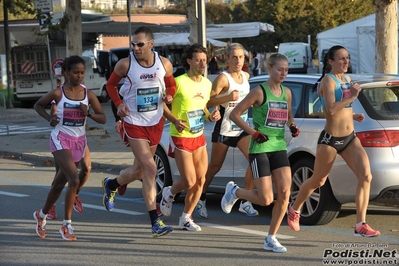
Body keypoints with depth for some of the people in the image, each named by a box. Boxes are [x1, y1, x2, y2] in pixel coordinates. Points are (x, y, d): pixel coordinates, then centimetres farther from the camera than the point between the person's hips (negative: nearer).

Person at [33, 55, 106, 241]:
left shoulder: (88, 95, 0)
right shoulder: (57, 93, -8)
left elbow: (103, 119, 1)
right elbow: (38, 105, 7)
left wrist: (88, 113, -17)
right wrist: (49, 118, -9)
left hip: (79, 141, 4)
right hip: (61, 140, -4)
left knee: (60, 183, 14)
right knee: (74, 180, -21)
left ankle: (42, 215, 36)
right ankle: (67, 224, -11)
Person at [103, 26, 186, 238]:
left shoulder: (164, 64, -4)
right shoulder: (125, 64, -11)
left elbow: (172, 86, 13)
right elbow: (111, 84, 5)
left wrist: (168, 96, -10)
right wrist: (119, 104, -11)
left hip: (155, 123, 4)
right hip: (134, 123, -4)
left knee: (139, 171, 15)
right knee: (150, 169, -15)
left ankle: (111, 185, 46)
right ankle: (155, 222, -11)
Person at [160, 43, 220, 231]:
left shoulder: (207, 84, 6)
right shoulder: (179, 82, -15)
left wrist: (211, 116, 0)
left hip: (199, 137, 7)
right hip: (181, 138, -7)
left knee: (200, 180, 3)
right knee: (189, 182, -7)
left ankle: (186, 218, 17)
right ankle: (169, 193, 26)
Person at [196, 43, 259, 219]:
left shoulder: (246, 76, 9)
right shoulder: (223, 78, -12)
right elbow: (208, 102, -21)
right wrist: (228, 97, -30)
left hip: (242, 128, 5)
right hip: (224, 129, -5)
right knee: (215, 166, 6)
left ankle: (245, 202, -7)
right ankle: (200, 199, 28)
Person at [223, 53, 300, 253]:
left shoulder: (287, 92, 9)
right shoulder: (260, 91, -9)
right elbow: (234, 114, -8)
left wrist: (293, 127, 4)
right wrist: (254, 133, -13)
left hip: (279, 147, 6)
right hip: (260, 148, -6)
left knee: (285, 193, -8)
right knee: (266, 199, -7)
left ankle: (271, 239, 5)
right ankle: (234, 191, 23)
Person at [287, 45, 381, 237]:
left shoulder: (347, 79, 11)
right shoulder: (328, 80, -13)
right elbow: (331, 109, -29)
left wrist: (354, 116, 9)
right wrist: (352, 96, -24)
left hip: (349, 138, 6)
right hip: (330, 140, -6)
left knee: (366, 176, -13)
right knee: (318, 181, 11)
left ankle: (361, 225, -12)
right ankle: (295, 209, 39)